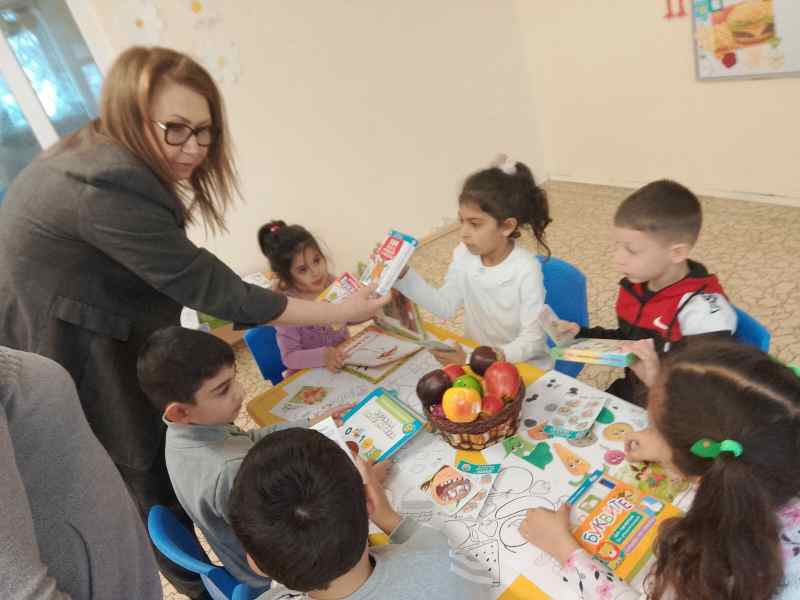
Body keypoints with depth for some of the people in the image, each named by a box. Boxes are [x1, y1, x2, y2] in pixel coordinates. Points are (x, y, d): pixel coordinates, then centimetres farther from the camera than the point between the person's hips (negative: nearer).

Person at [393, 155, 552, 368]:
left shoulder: (526, 270, -23)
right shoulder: (464, 254, -8)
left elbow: (532, 340, -21)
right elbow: (446, 305, 1)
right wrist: (403, 275, -11)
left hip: (524, 365, -4)